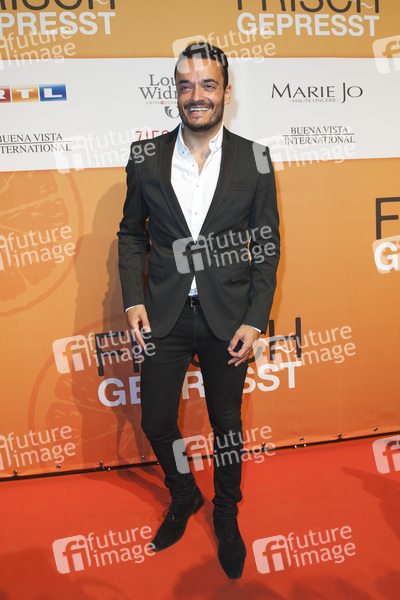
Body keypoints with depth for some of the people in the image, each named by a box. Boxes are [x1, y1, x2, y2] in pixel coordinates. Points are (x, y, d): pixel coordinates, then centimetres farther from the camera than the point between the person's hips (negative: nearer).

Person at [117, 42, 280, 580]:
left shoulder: (254, 160, -1)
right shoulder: (146, 158, 2)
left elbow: (267, 246, 0)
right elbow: (132, 234, 8)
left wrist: (256, 319, -6)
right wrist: (133, 299, -2)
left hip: (227, 317, -1)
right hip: (164, 315, 2)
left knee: (227, 423, 14)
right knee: (156, 422, 11)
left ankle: (227, 516, 43)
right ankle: (184, 497, 44)